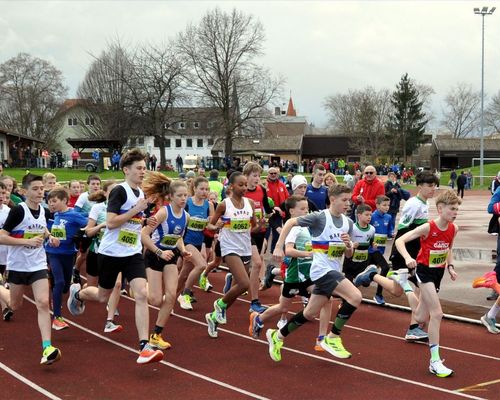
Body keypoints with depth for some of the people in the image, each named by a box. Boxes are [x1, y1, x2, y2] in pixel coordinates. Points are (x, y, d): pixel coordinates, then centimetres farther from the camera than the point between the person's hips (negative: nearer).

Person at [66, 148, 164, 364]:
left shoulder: (141, 193, 9)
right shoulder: (120, 191, -15)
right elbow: (110, 222, -23)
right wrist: (136, 210, -23)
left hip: (133, 253, 5)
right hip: (111, 252, -5)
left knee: (142, 294, -14)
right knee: (103, 296, 14)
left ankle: (144, 346, -15)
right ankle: (77, 293, 49)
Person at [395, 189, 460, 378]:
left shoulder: (453, 229, -4)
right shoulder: (427, 228, -22)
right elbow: (400, 241, -24)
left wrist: (450, 266, 4)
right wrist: (408, 258, -40)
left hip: (438, 272, 7)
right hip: (424, 271, -7)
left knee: (422, 318, 14)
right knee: (437, 313, -16)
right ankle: (435, 361, -10)